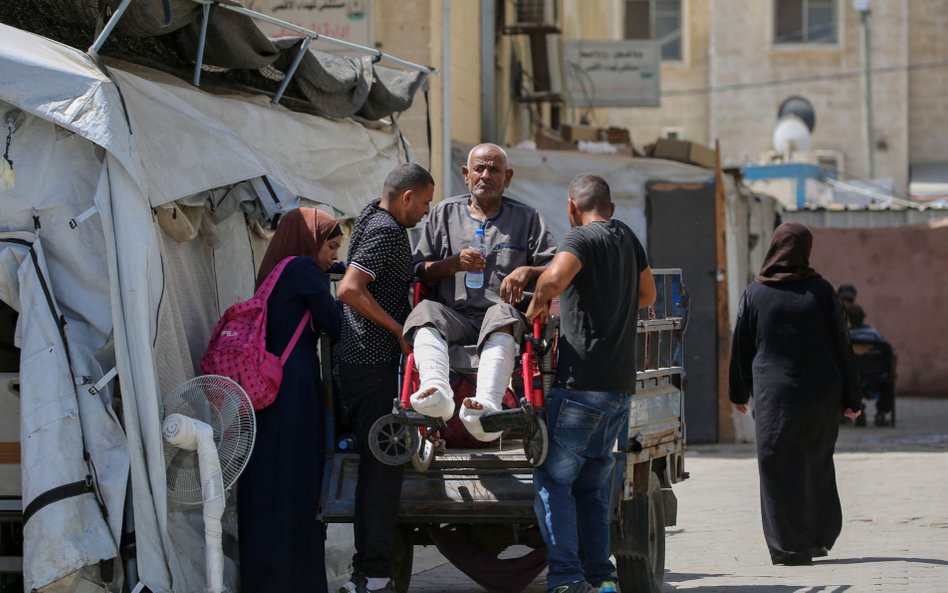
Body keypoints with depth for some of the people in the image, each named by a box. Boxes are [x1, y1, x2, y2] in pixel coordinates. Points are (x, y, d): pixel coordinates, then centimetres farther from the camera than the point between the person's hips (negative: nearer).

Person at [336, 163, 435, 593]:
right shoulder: (387, 231, -14)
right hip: (374, 364, -10)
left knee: (376, 465, 14)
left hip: (360, 363, 10)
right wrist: (400, 330, -18)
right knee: (384, 466, -9)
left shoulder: (374, 216, 17)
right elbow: (350, 290, -25)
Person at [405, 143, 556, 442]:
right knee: (425, 312, -33)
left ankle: (487, 404, -63)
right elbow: (418, 272, 14)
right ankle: (436, 391, -59)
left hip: (502, 318, -2)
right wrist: (454, 263, -4)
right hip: (453, 317, 2)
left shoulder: (527, 218, 19)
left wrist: (527, 271, -9)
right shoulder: (445, 213, 22)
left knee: (502, 315, -38)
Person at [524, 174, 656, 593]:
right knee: (593, 488, 12)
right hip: (621, 386, 7)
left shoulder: (583, 237, -7)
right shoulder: (626, 237, 16)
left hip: (581, 383, -7)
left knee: (553, 480, -5)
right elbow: (647, 295, 32)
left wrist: (536, 306, -8)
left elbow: (554, 279, -27)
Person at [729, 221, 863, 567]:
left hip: (775, 394, -2)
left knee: (780, 467, 0)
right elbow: (842, 347, 1)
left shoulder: (755, 294, -3)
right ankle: (820, 538, 24)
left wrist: (739, 393, 15)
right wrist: (850, 398, 7)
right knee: (817, 464, 16)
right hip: (821, 394, 2)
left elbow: (741, 347, 3)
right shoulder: (821, 291, -1)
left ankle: (789, 546, -4)